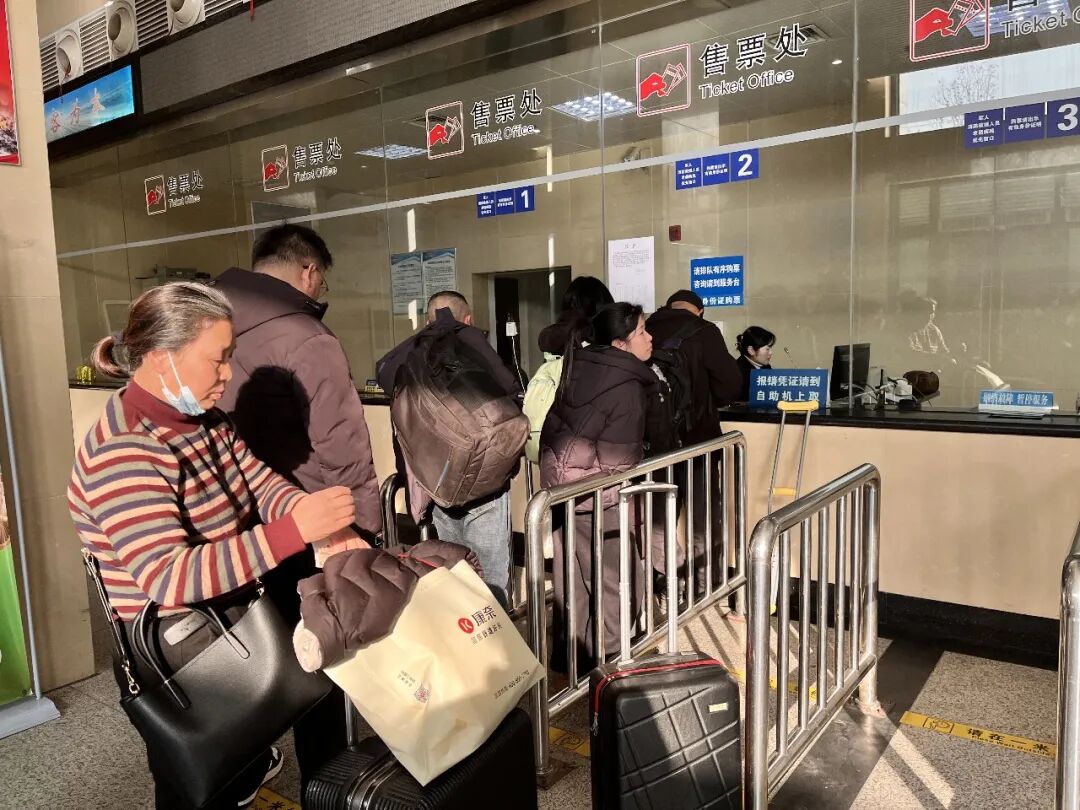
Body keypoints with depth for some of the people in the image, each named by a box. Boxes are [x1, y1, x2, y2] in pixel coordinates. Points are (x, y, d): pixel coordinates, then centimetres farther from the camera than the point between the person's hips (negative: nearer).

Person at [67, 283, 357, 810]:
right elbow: (168, 579, -34)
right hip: (176, 657, -8)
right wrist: (294, 531, -40)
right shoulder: (122, 452, -27)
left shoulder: (206, 423, 2)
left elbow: (264, 486, -5)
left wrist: (323, 526, -25)